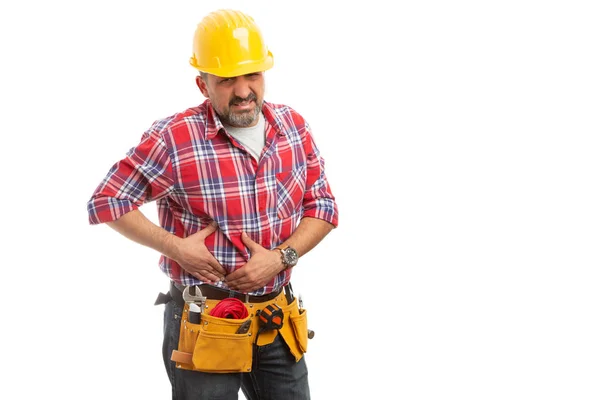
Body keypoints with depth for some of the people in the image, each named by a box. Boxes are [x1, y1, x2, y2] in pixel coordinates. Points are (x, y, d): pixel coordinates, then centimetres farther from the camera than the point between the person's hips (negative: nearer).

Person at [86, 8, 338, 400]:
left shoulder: (294, 127, 2)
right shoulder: (174, 139, -13)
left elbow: (323, 206, 6)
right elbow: (107, 201, -6)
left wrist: (281, 257, -10)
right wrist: (175, 246, -14)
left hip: (279, 321, 4)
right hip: (204, 323, -4)